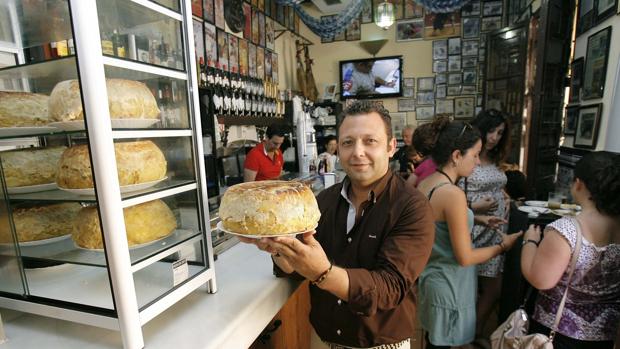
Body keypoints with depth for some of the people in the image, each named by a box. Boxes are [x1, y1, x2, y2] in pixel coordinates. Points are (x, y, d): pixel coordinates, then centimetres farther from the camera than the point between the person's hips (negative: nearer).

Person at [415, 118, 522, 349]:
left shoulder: (425, 184, -1)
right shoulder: (453, 193, -26)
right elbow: (465, 258, -20)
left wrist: (476, 217, 13)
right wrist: (503, 245, -7)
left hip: (431, 276, 8)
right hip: (448, 286, -8)